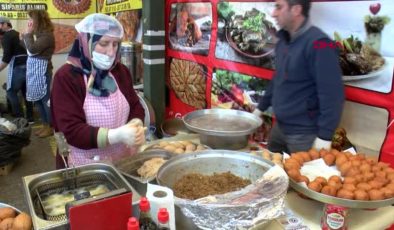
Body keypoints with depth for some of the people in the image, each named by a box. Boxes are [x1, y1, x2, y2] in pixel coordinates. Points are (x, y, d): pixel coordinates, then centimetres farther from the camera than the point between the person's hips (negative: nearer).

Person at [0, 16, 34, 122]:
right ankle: (30, 117, 17)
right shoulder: (18, 34, 20)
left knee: (11, 92, 1)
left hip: (17, 67, -8)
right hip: (28, 65, 8)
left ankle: (20, 118, -2)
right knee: (26, 92, 13)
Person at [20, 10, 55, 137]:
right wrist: (25, 36, 3)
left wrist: (28, 34, -9)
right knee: (38, 99, 14)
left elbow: (32, 49, -21)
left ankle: (51, 127, 10)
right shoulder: (40, 34, 15)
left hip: (42, 70, -10)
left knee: (45, 99, -1)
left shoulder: (47, 35, -13)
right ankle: (45, 125, 26)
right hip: (34, 70, 10)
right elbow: (29, 49, 14)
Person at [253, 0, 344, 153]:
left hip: (304, 134, -8)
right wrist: (261, 108, 21)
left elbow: (332, 94, -23)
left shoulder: (318, 43, -20)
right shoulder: (283, 41, 8)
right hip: (279, 127, 8)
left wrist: (325, 136, -23)